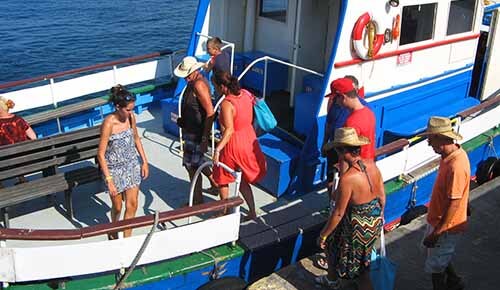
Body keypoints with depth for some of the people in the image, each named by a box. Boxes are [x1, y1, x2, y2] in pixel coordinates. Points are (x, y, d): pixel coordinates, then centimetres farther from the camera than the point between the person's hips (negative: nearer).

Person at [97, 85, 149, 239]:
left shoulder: (130, 117, -7)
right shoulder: (109, 124, -24)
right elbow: (101, 154, -20)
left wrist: (144, 162, 9)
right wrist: (109, 180, -22)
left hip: (132, 165, 5)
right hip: (114, 169, -4)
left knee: (132, 205, 7)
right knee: (117, 207, 14)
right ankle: (113, 232, 43)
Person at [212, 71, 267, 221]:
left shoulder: (226, 104, -26)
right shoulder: (245, 94, -3)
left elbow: (229, 130, -34)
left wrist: (217, 149, -39)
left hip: (233, 145, -7)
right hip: (249, 140, 7)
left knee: (222, 180, 17)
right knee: (242, 179, 23)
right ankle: (252, 212, 26)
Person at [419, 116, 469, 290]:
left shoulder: (456, 167, -33)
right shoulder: (452, 154, -3)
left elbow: (453, 204, -28)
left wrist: (436, 233, -21)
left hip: (447, 226, -9)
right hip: (438, 219, 9)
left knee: (435, 266, 9)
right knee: (441, 257, 28)